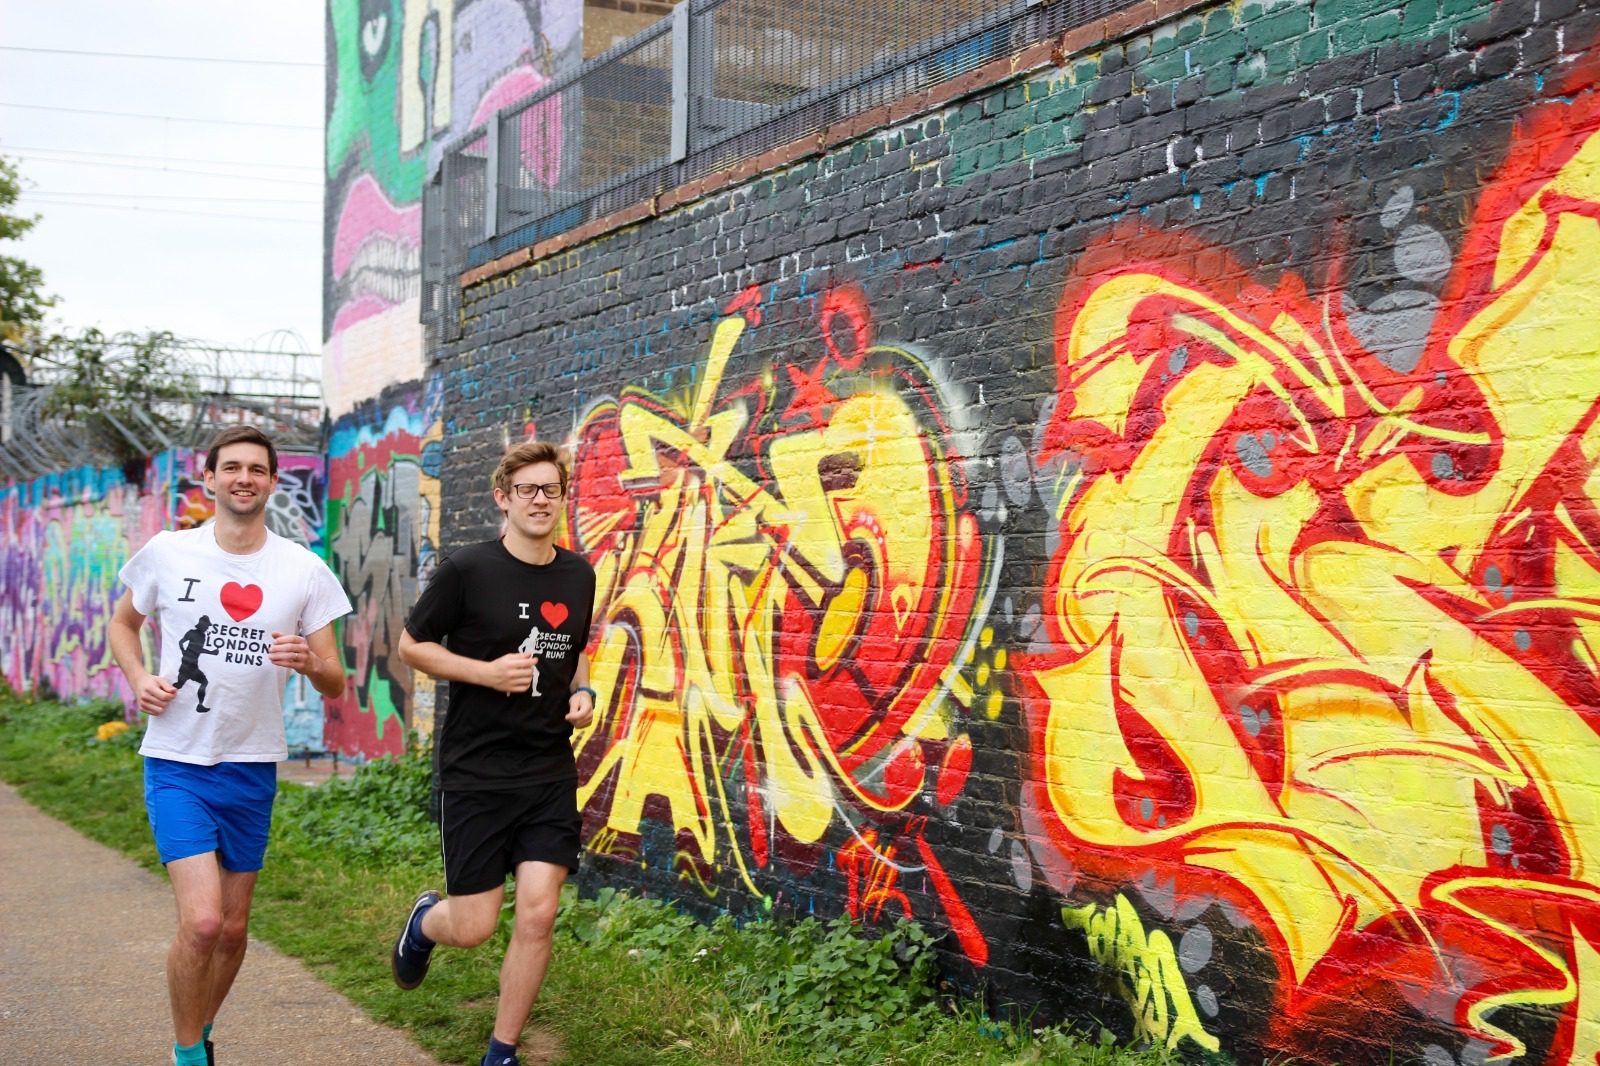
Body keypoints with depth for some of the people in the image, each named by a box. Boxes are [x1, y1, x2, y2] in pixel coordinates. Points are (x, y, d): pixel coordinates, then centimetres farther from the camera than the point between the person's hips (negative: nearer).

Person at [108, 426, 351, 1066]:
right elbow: (123, 622, 15)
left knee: (233, 929, 12)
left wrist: (311, 664, -22)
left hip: (252, 768, 2)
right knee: (201, 921, -15)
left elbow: (336, 685, 1)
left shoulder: (304, 571, -2)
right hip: (177, 764, -2)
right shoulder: (166, 553, -4)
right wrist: (138, 679, -4)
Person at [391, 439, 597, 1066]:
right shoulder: (468, 570, -9)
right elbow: (411, 644, -2)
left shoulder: (578, 574, 6)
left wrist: (582, 692, 2)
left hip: (550, 773, 4)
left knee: (537, 915, -4)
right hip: (475, 772, -4)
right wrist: (488, 672, -16)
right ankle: (425, 920, 39)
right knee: (473, 927, 1)